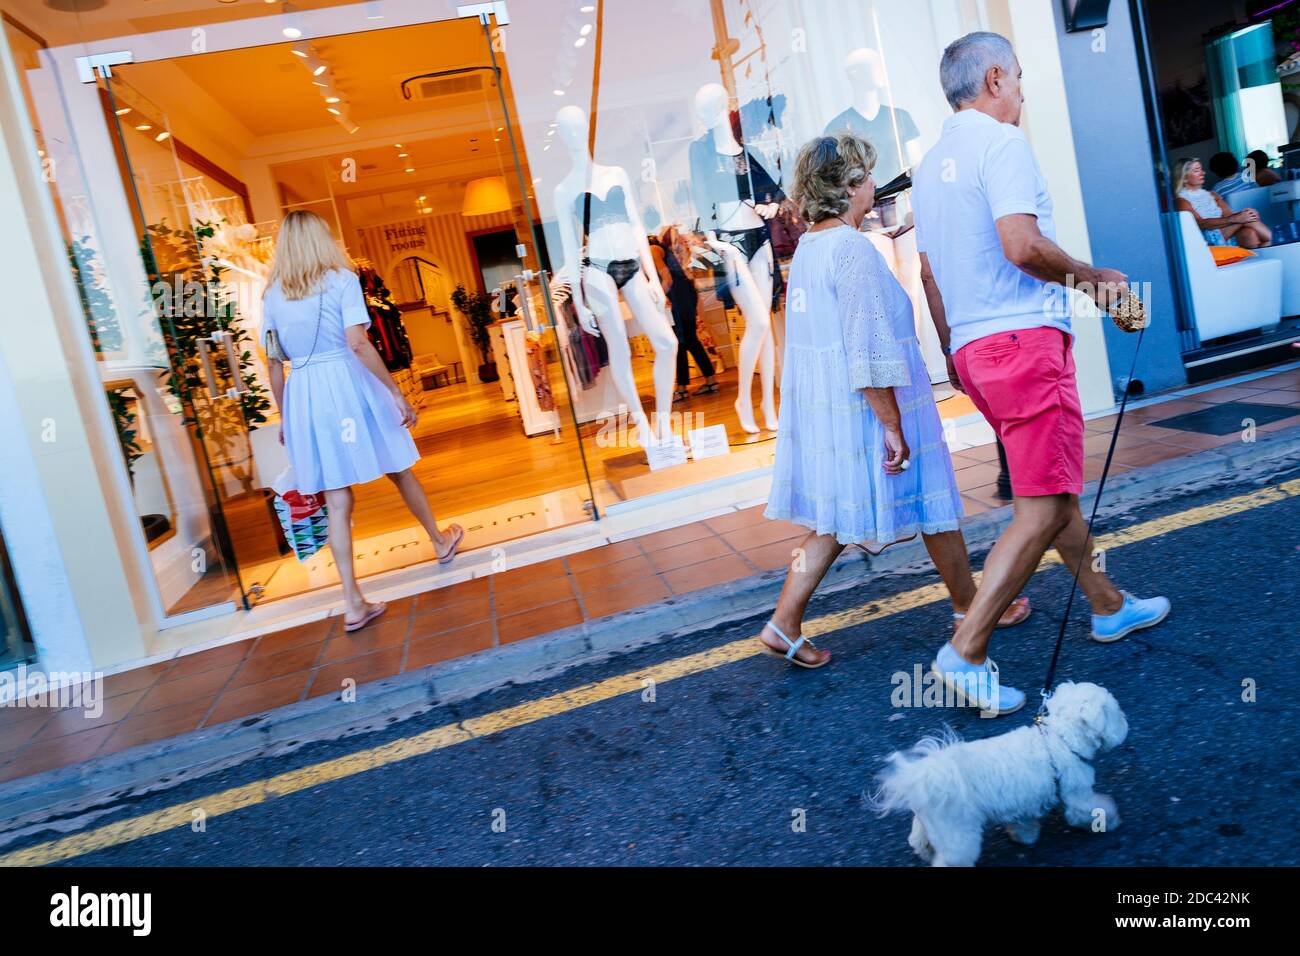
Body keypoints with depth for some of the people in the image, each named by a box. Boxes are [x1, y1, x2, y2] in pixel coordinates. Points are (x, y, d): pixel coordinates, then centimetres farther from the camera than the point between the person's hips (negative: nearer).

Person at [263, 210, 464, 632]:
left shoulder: (273, 294, 9)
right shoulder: (341, 279, -3)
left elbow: (274, 363, 9)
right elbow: (357, 343, -15)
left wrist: (284, 416, 19)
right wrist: (396, 392, -13)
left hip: (302, 393, 3)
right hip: (346, 383, -3)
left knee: (337, 501, 4)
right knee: (399, 472, 17)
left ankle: (353, 603, 3)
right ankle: (440, 541, 38)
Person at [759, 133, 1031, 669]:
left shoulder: (806, 248, 10)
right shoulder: (854, 250, -17)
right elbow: (869, 352, -23)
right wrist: (892, 425, -20)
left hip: (818, 408, 9)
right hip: (866, 408, -8)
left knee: (834, 520, 13)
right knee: (932, 505, 10)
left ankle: (784, 625, 10)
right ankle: (969, 607, 29)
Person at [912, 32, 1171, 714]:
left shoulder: (932, 164, 18)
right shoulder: (1000, 142, -8)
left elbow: (929, 272, 21)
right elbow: (1022, 246, -21)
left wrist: (953, 355, 27)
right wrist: (1095, 277, -5)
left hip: (973, 350, 10)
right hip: (1024, 339, -10)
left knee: (1054, 485, 20)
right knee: (1042, 507, -8)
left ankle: (1107, 606, 34)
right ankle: (966, 651, -9)